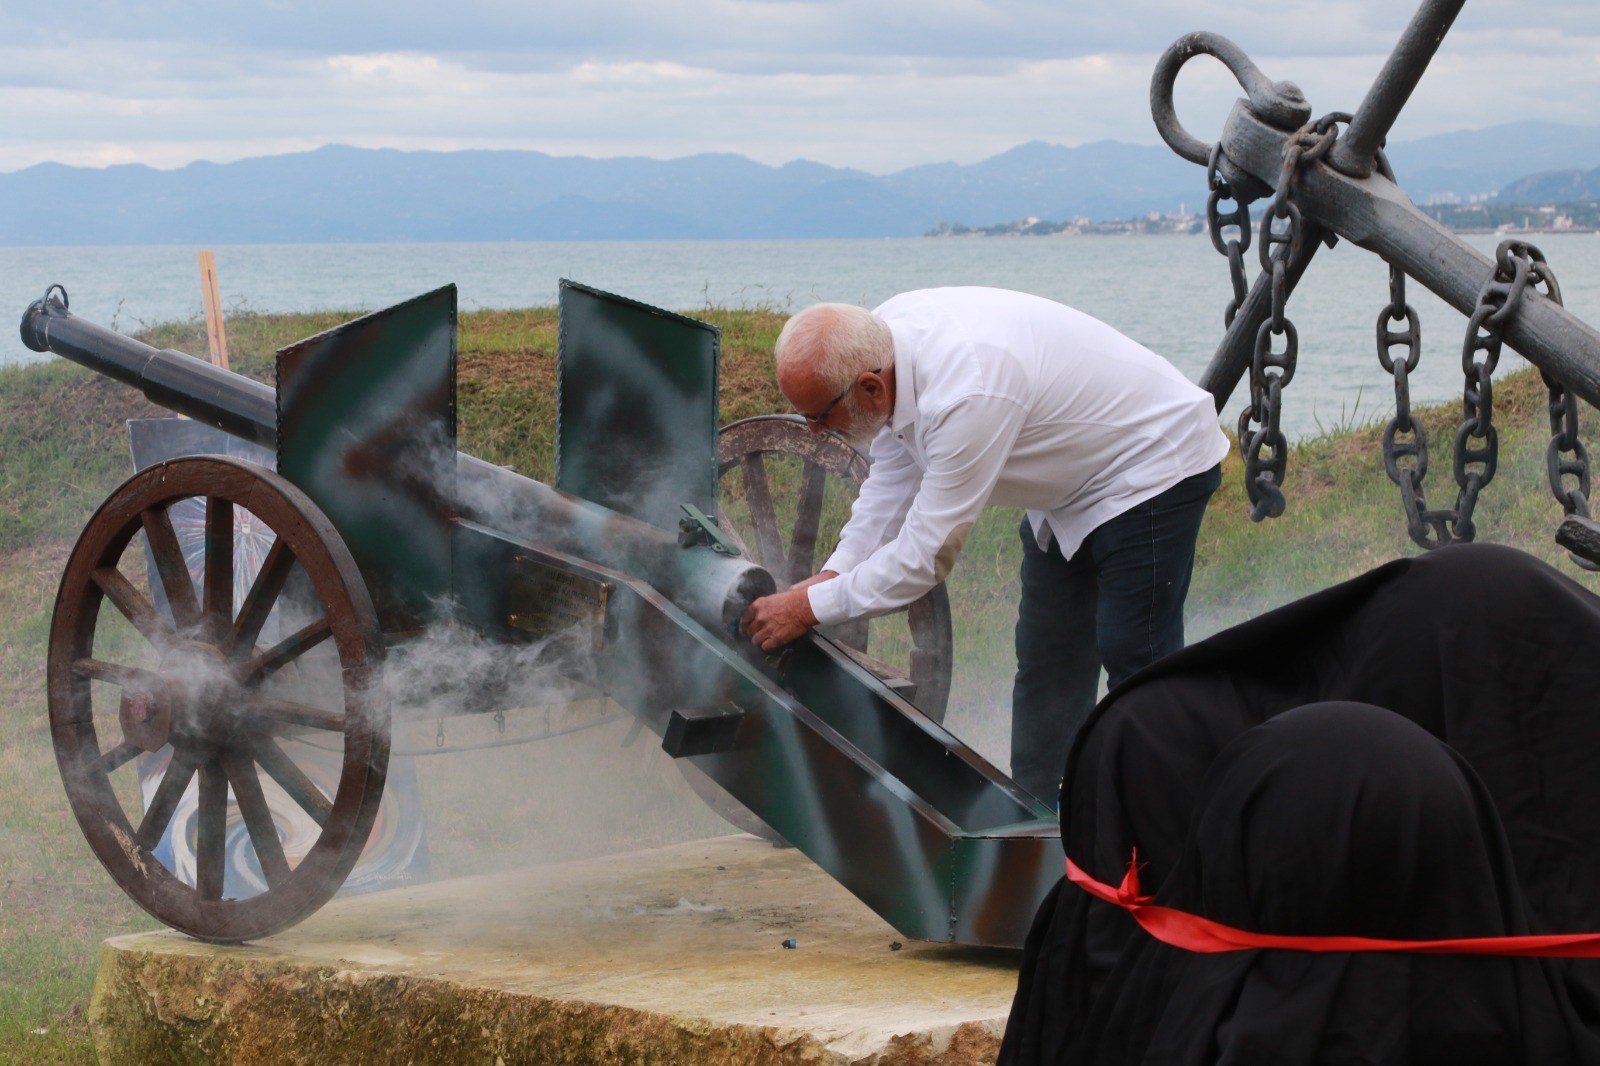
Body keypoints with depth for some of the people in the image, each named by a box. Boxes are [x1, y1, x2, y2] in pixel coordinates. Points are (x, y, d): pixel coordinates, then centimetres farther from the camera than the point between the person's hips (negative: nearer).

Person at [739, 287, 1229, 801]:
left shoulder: (965, 395, -40)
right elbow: (893, 479, 3)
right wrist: (831, 575, -7)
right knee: (1044, 658, 13)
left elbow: (926, 554, -32)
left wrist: (808, 608, -24)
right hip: (1072, 482, 9)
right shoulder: (879, 338, -13)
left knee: (1135, 659, -9)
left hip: (1157, 467, -9)